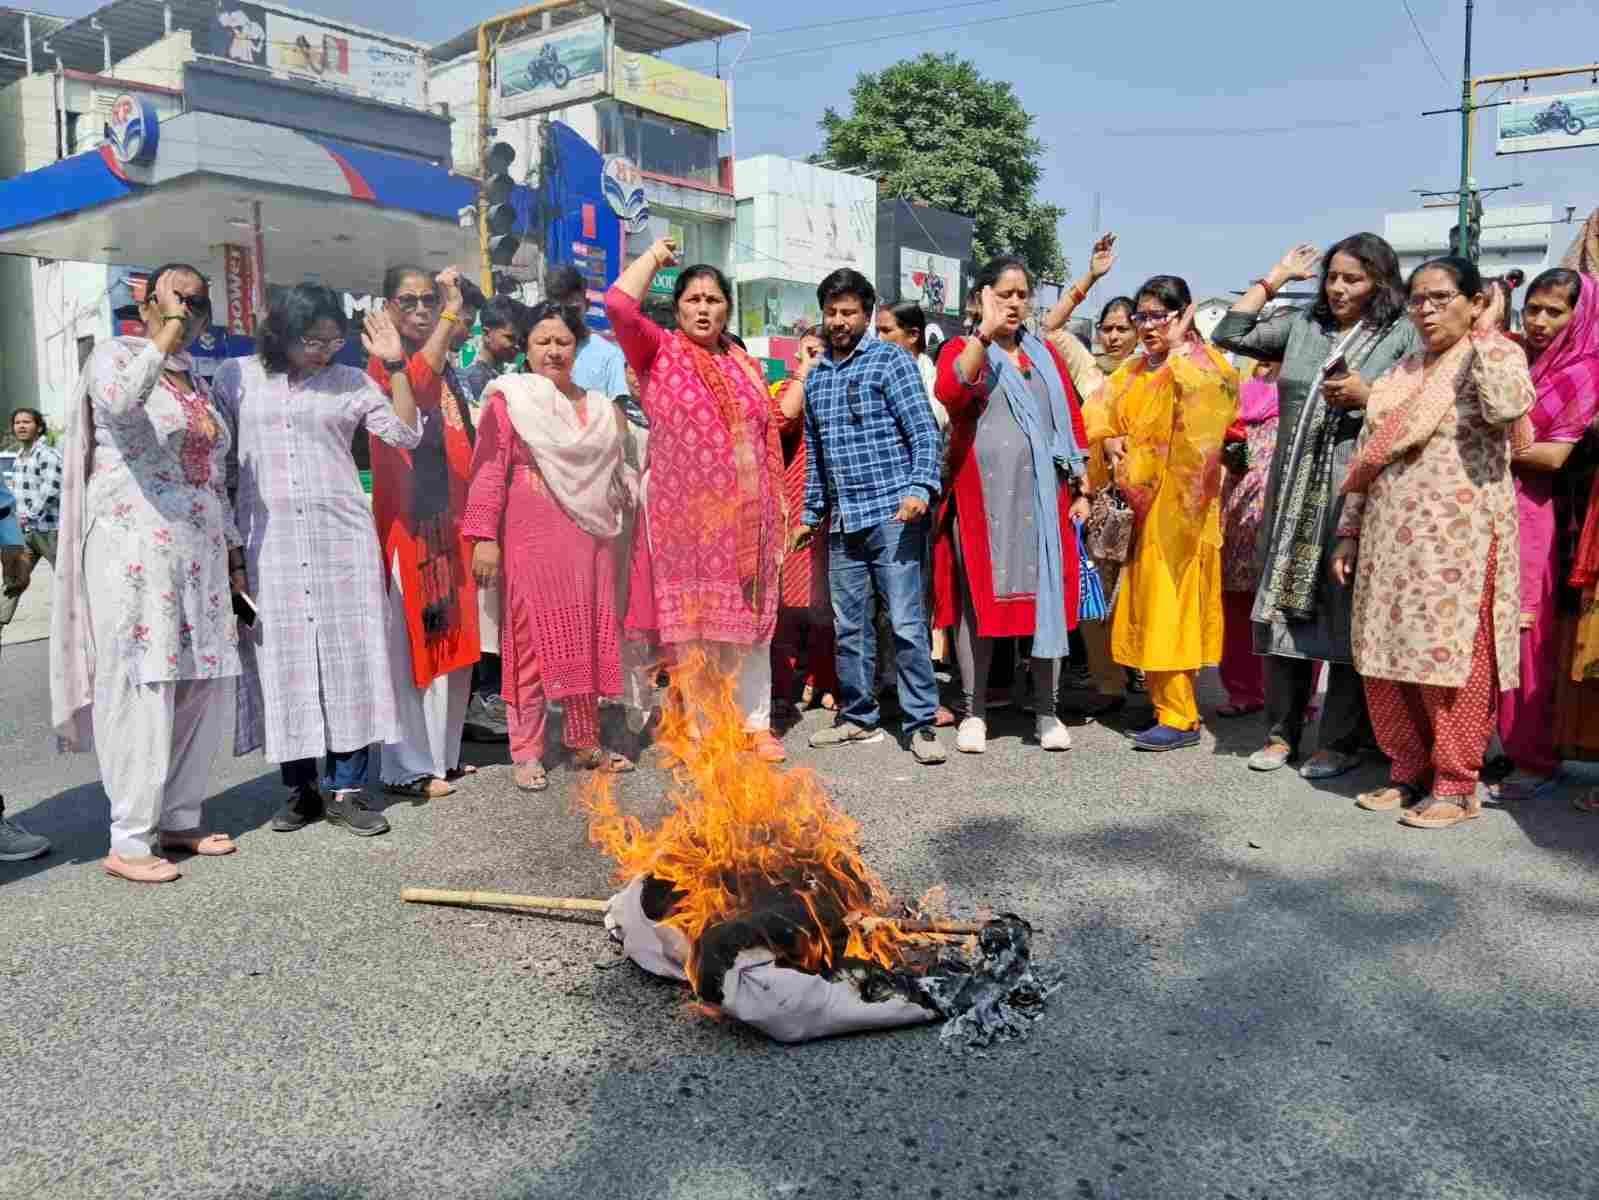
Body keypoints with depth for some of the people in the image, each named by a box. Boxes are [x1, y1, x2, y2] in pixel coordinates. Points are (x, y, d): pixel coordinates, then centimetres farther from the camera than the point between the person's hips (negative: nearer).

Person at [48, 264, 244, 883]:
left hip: (200, 553, 7)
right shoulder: (115, 354, 1)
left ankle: (179, 820, 15)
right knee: (140, 688, -8)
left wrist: (233, 553, 17)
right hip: (133, 547, -7)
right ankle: (129, 842, -2)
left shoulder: (199, 383, 20)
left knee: (203, 687, 5)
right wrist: (163, 340, -17)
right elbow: (118, 403, -25)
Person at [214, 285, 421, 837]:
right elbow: (219, 461, 11)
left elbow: (406, 435, -1)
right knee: (282, 659, 3)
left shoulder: (350, 382, 7)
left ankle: (346, 787, 6)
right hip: (268, 542, 1)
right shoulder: (236, 377, 8)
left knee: (348, 655, -2)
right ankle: (300, 787, 14)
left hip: (342, 537, 0)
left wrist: (395, 365, -9)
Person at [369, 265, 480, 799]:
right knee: (408, 642, -4)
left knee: (452, 638, 11)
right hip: (407, 519, -8)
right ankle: (407, 767, 4)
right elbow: (413, 384, -30)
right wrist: (451, 315, -31)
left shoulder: (444, 368, 18)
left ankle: (443, 753, 22)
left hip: (450, 517, 8)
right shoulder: (384, 362, -6)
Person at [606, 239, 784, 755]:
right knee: (690, 620, 2)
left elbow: (768, 439, 16)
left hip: (745, 518, 4)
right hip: (684, 517, -3)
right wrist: (654, 255, 0)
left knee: (748, 619, 8)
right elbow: (618, 304, -16)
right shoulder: (658, 351, 2)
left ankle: (755, 721, 18)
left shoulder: (746, 364, 14)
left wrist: (777, 509, 11)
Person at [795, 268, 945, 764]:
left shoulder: (891, 360, 0)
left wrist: (920, 487, -21)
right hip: (843, 521, 6)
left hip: (892, 514, -6)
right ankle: (858, 717, 23)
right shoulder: (815, 375, 17)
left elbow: (924, 430, -7)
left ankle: (921, 725, 2)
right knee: (849, 625, 11)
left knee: (907, 623, -6)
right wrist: (812, 512, 23)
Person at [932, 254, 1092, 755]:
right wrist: (986, 332, -21)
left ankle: (1047, 710, 12)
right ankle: (974, 711, 10)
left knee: (1047, 597, 3)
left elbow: (1071, 420, 13)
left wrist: (1081, 490, 7)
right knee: (977, 598, 1)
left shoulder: (1045, 354, 15)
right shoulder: (962, 349, 5)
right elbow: (950, 393, -18)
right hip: (980, 496, -3)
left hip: (1043, 495, 3)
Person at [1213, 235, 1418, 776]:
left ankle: (1342, 741, 10)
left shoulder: (1405, 335, 4)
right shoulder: (1303, 326, 14)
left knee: (1348, 616, -1)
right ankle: (1281, 732, 15)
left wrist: (1368, 396, -14)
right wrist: (1276, 276, 14)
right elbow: (1229, 335, 12)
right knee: (1285, 607, 5)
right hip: (1294, 494, 4)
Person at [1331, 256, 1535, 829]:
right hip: (1390, 539, 6)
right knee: (1388, 660, 8)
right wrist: (1348, 534, 11)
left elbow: (1509, 410, -26)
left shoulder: (1495, 356, -3)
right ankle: (1408, 771, 21)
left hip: (1457, 540, -6)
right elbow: (1365, 459, 16)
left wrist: (1486, 332, -14)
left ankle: (1456, 786, 9)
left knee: (1452, 660, -2)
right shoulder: (1397, 375, 15)